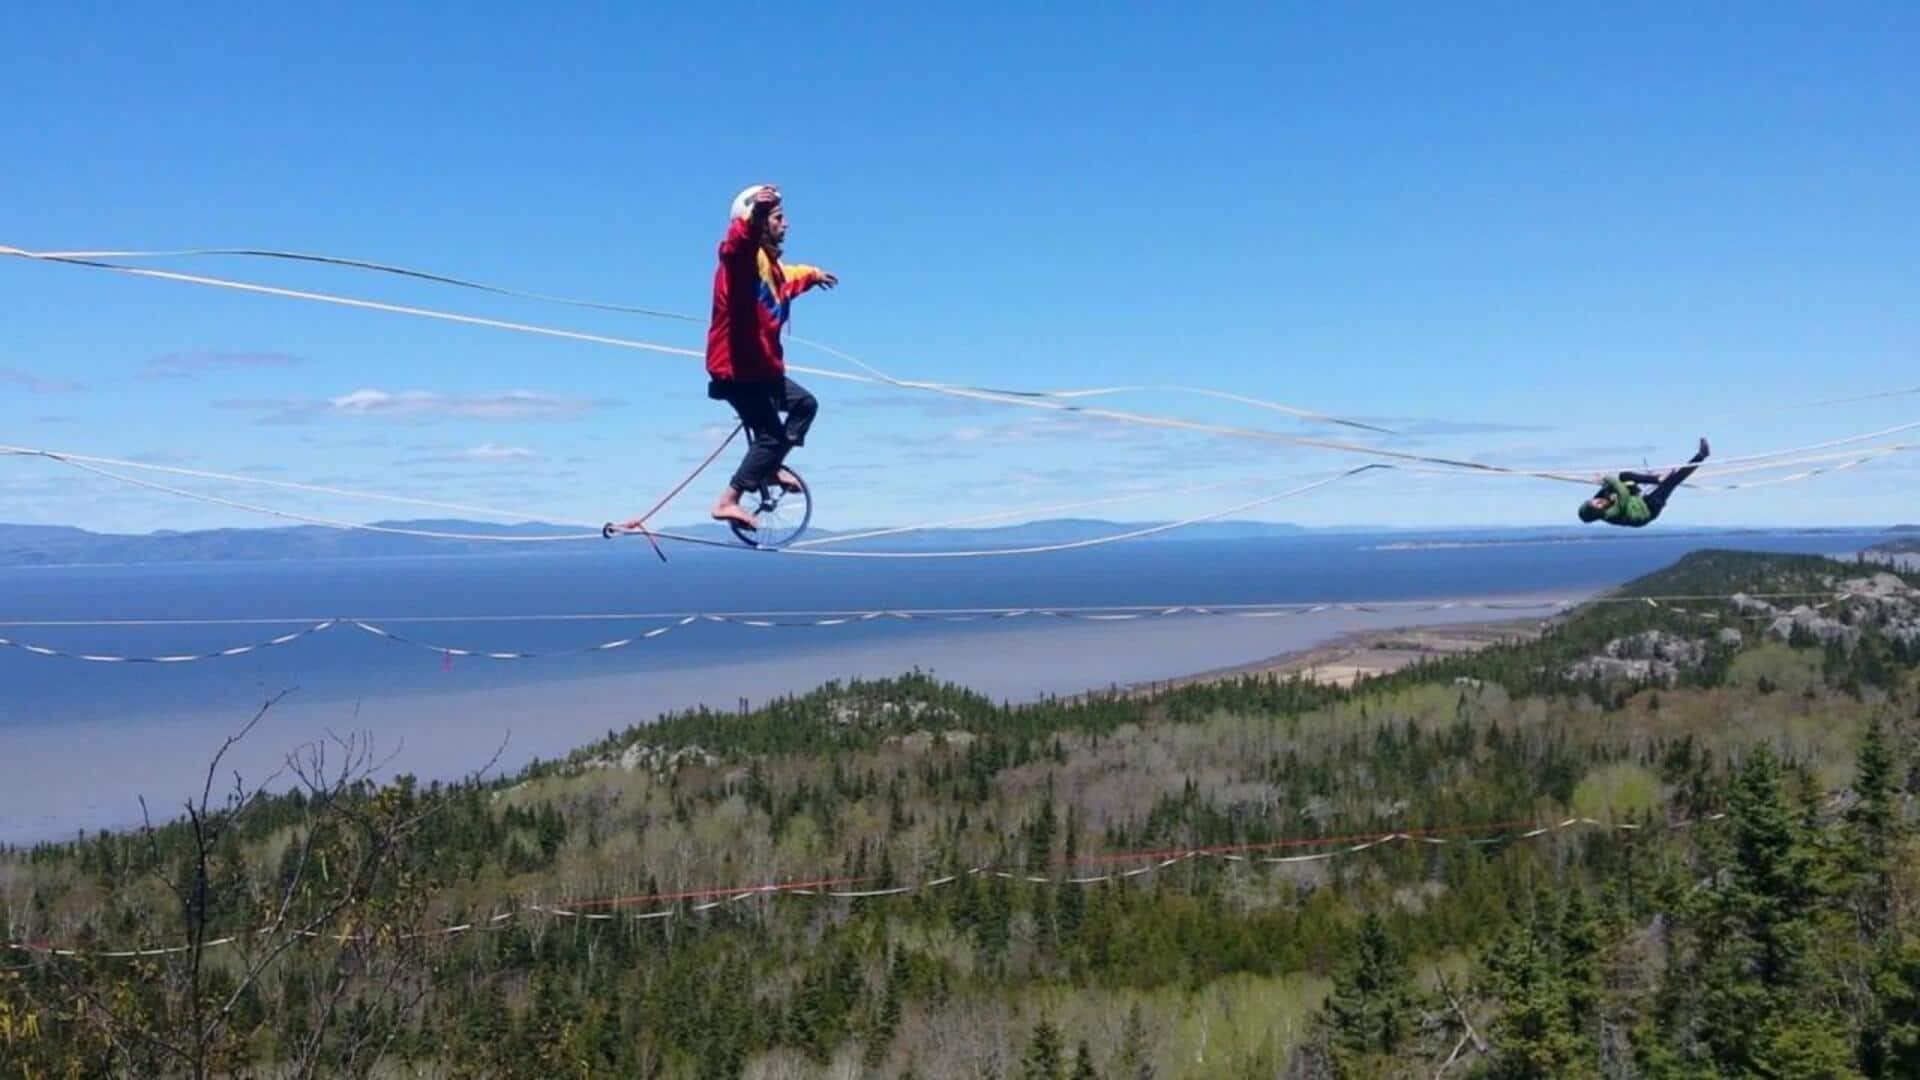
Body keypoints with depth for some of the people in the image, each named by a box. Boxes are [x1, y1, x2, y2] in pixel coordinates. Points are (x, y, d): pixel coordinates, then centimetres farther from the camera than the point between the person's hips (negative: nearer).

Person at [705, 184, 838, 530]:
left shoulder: (769, 262, 16)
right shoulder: (744, 254, -16)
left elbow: (788, 276, 41)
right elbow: (737, 243, -43)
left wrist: (814, 274, 59)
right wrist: (753, 215, -64)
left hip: (759, 368, 10)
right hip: (737, 369, -10)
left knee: (804, 404, 23)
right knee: (770, 434, -13)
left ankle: (770, 467, 28)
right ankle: (727, 501, -13)